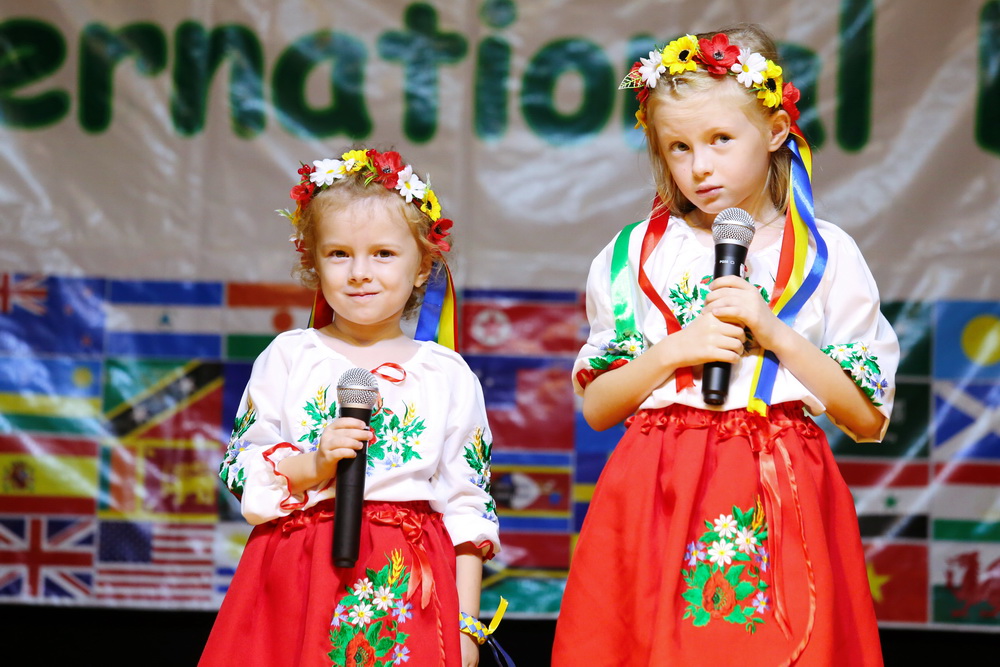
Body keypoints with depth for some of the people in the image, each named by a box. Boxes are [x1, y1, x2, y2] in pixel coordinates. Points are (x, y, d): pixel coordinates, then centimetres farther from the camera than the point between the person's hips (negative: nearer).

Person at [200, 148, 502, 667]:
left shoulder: (449, 376, 6)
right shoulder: (288, 358, 6)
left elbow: (468, 507, 6)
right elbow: (239, 473, 4)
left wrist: (467, 623, 1)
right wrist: (312, 466, -14)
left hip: (407, 588, 0)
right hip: (295, 581, 0)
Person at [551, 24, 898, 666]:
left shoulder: (827, 255, 3)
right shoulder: (635, 253, 8)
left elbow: (869, 418, 0)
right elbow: (596, 407, 7)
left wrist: (772, 331, -9)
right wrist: (675, 351, -9)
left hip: (780, 501, -1)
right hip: (656, 499, 1)